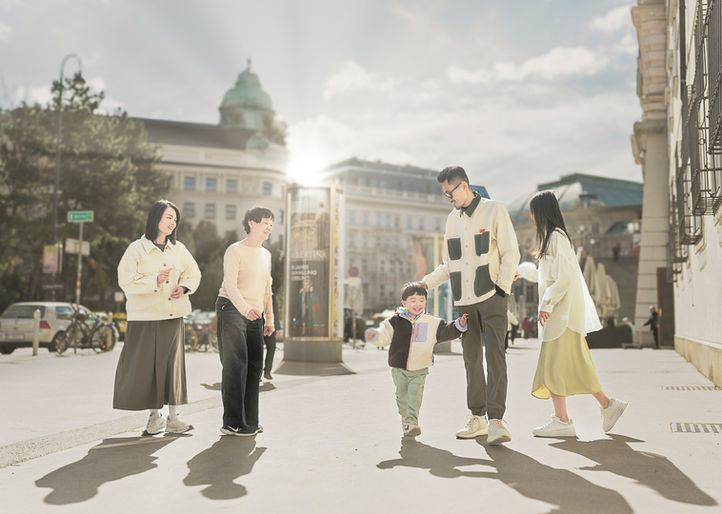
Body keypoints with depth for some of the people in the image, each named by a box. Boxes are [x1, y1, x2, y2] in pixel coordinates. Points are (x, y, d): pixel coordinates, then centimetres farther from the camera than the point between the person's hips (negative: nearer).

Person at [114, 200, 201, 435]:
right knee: (146, 365, 1)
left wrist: (184, 287, -1)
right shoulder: (137, 248, -4)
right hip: (145, 317, -3)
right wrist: (155, 281, -19)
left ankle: (173, 417, 11)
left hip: (172, 315, 3)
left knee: (172, 363, 3)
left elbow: (193, 273, 19)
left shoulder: (178, 248, 9)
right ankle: (155, 415, 17)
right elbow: (126, 281, -9)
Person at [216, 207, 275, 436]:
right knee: (235, 365, -9)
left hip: (255, 315, 7)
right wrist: (245, 309, -32)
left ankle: (249, 421, 14)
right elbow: (230, 285, -17)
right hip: (231, 309, -7)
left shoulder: (266, 254, 17)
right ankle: (233, 423, -6)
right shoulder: (235, 250, -6)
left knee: (255, 366, 5)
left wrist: (269, 318, 19)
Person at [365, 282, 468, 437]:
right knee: (402, 396, 8)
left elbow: (446, 331, 8)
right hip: (399, 368, 1)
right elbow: (384, 335, -7)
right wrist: (374, 335, -27)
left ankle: (412, 421, -10)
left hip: (419, 370, 0)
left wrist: (459, 325, -8)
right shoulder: (396, 321, -3)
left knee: (415, 395, -13)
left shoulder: (432, 323, 1)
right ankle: (405, 420, 29)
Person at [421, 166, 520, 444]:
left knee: (495, 354, -11)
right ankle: (477, 417, 15)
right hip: (464, 299, 5)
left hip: (491, 296, -5)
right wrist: (426, 282, 6)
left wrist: (503, 286, -12)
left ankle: (496, 419, -11)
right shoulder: (452, 219, 17)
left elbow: (511, 254, -2)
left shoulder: (494, 210, 1)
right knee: (471, 357, 7)